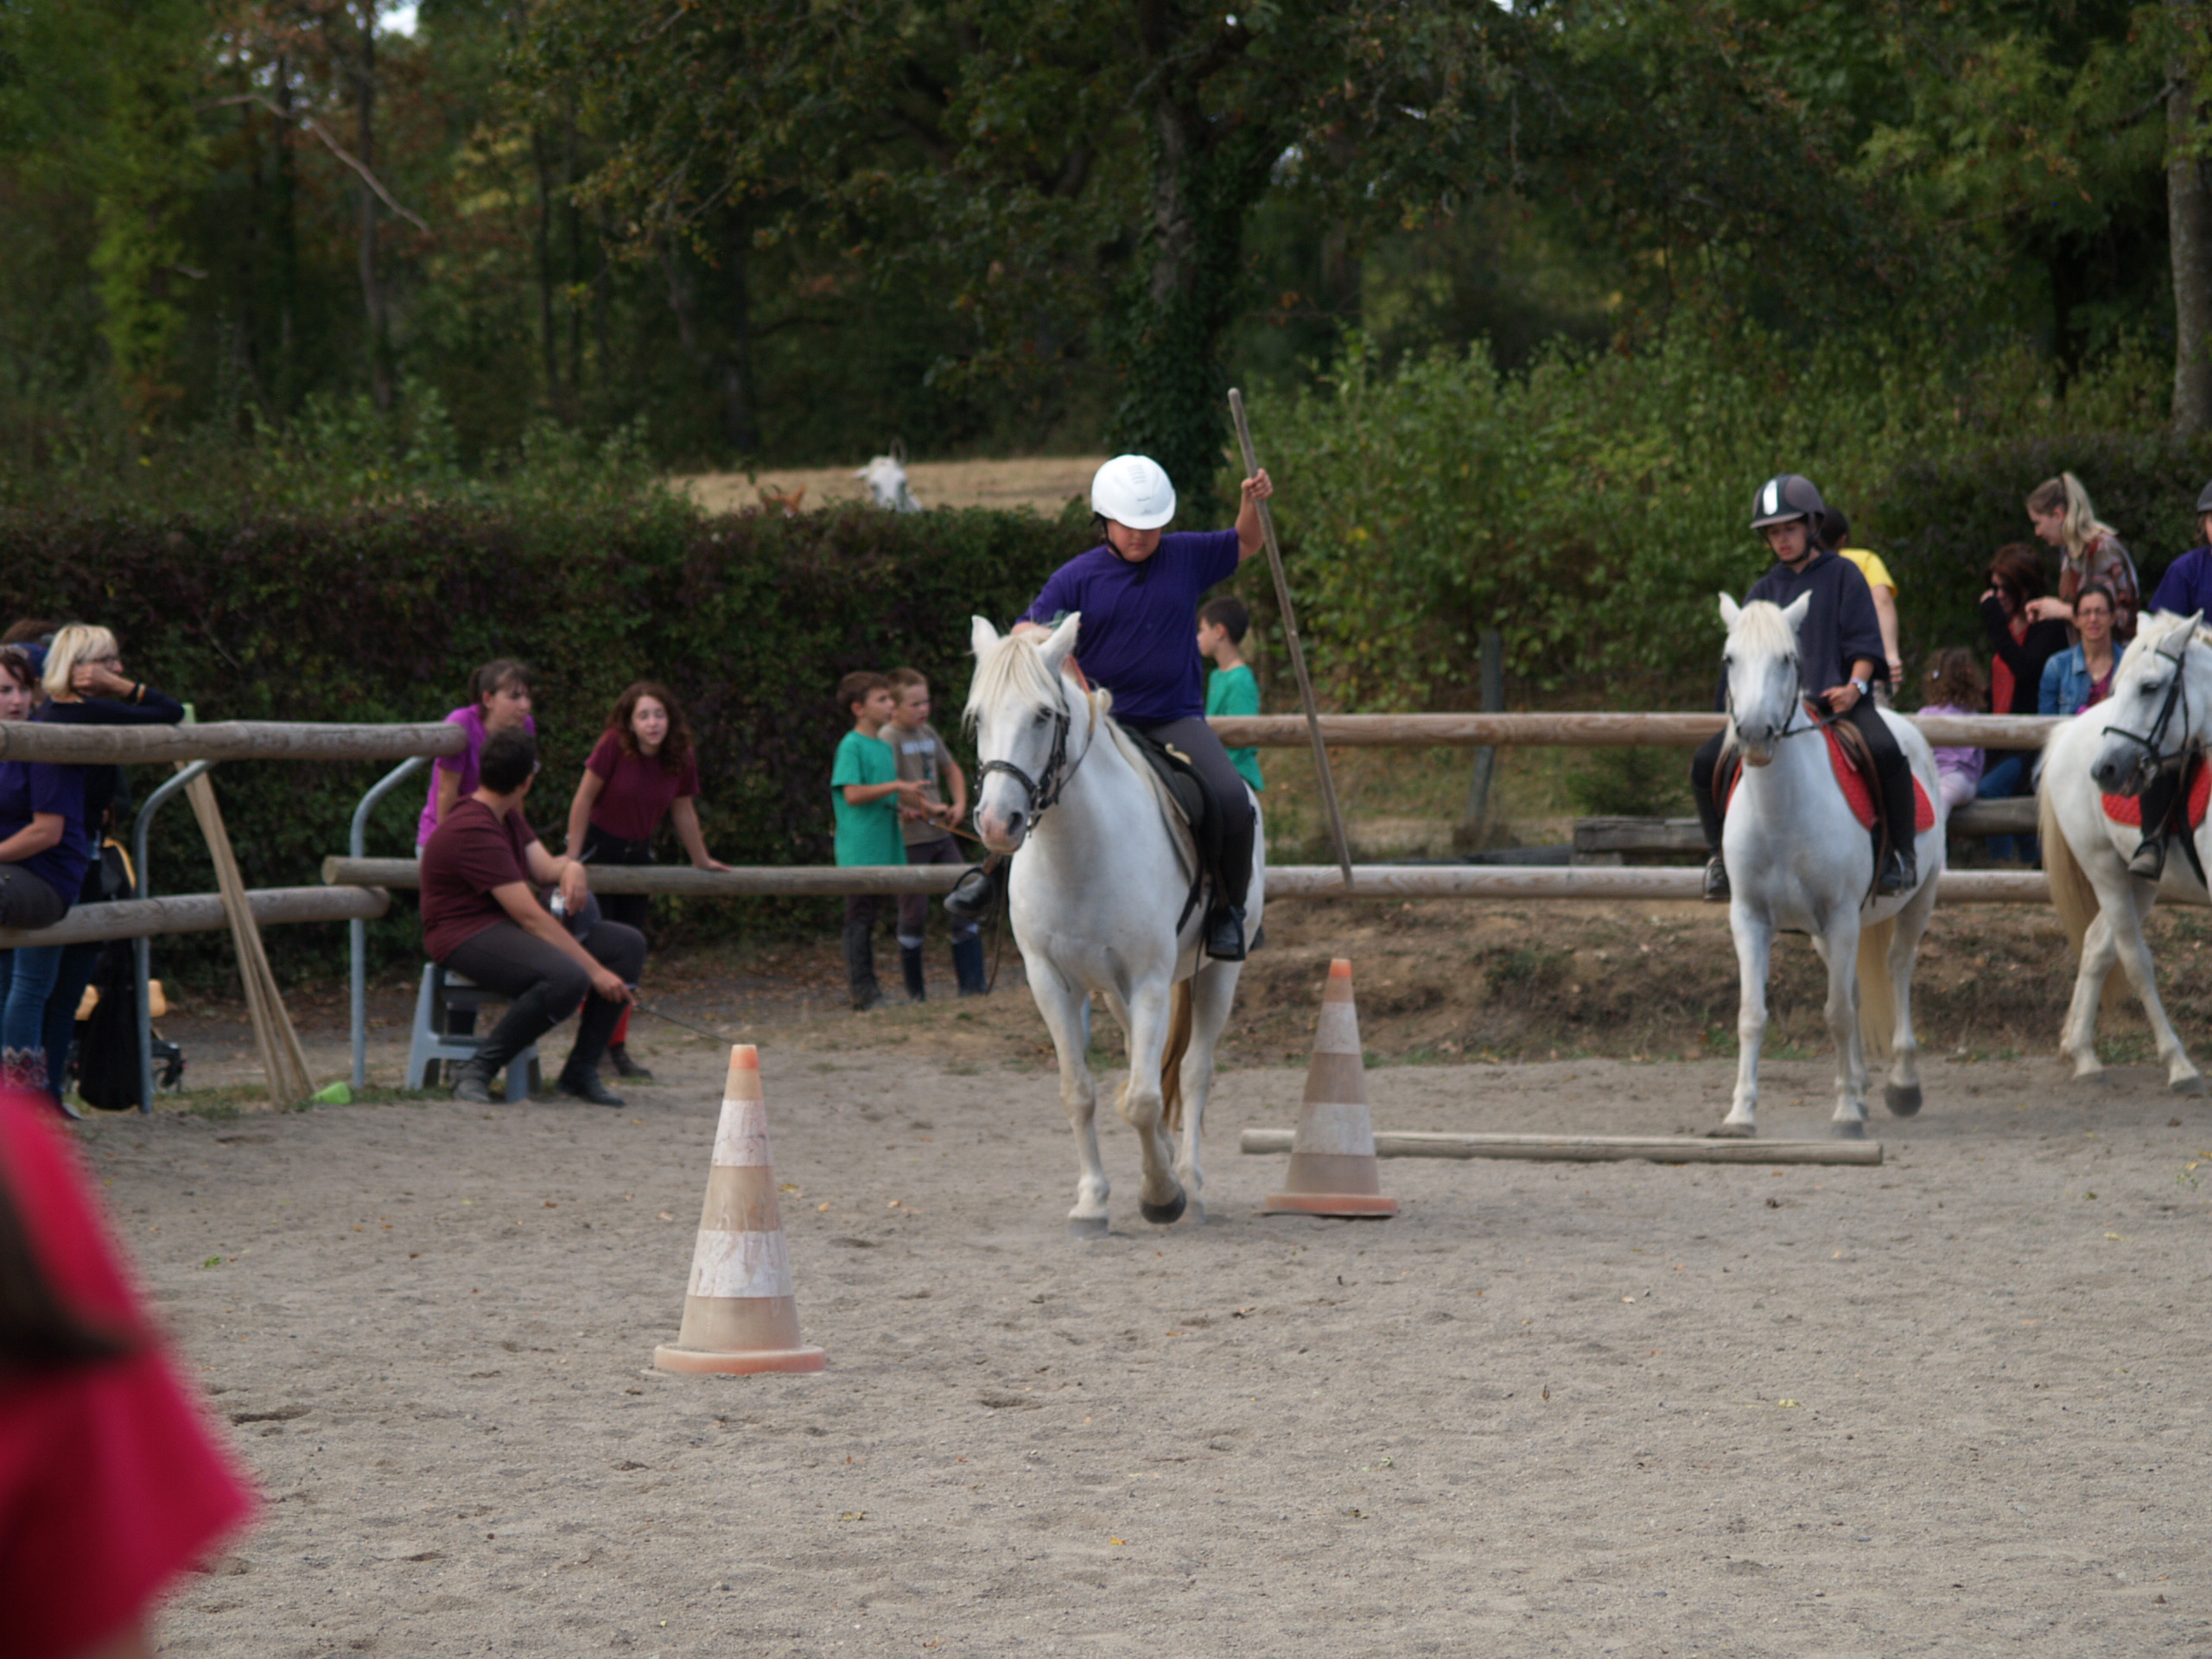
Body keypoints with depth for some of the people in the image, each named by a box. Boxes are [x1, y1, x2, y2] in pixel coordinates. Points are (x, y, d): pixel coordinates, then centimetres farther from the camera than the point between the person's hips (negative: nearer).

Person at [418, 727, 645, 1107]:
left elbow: (543, 867, 11)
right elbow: (531, 917, -23)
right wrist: (596, 971, -22)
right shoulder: (474, 831, -22)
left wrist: (570, 868, -15)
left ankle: (581, 1071, -1)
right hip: (467, 934, -11)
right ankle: (478, 1070, -21)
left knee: (628, 944, -1)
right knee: (567, 979, -37)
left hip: (508, 925, 11)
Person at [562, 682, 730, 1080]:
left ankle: (617, 1048, 8)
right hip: (598, 846, -5)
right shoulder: (613, 746, -20)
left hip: (638, 854, 5)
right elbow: (584, 799, -15)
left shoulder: (681, 760, -5)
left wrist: (701, 861, 19)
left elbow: (684, 812, 10)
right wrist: (571, 859, -13)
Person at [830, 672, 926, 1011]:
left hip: (883, 849, 8)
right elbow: (853, 793, -18)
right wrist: (896, 785, -17)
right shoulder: (851, 745, -9)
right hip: (859, 851, -8)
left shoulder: (885, 747, 16)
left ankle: (867, 991, 15)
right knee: (860, 919, -4)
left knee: (870, 917, 11)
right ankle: (863, 993, -3)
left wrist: (907, 797, 3)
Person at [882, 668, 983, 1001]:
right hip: (909, 839, -7)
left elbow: (952, 770, 26)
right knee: (914, 914, -1)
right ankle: (915, 990, 10)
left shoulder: (928, 733, 13)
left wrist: (960, 804, 8)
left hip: (941, 834, 7)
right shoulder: (889, 738, -10)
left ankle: (972, 983, 6)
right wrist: (925, 808, -24)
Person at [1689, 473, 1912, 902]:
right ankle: (1720, 853, 6)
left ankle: (1902, 853, -17)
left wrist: (1855, 686, -16)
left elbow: (1863, 641, 1)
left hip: (1839, 699, -4)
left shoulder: (1842, 575, 6)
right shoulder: (1764, 590, 16)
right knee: (1706, 763, -13)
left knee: (1886, 752, -34)